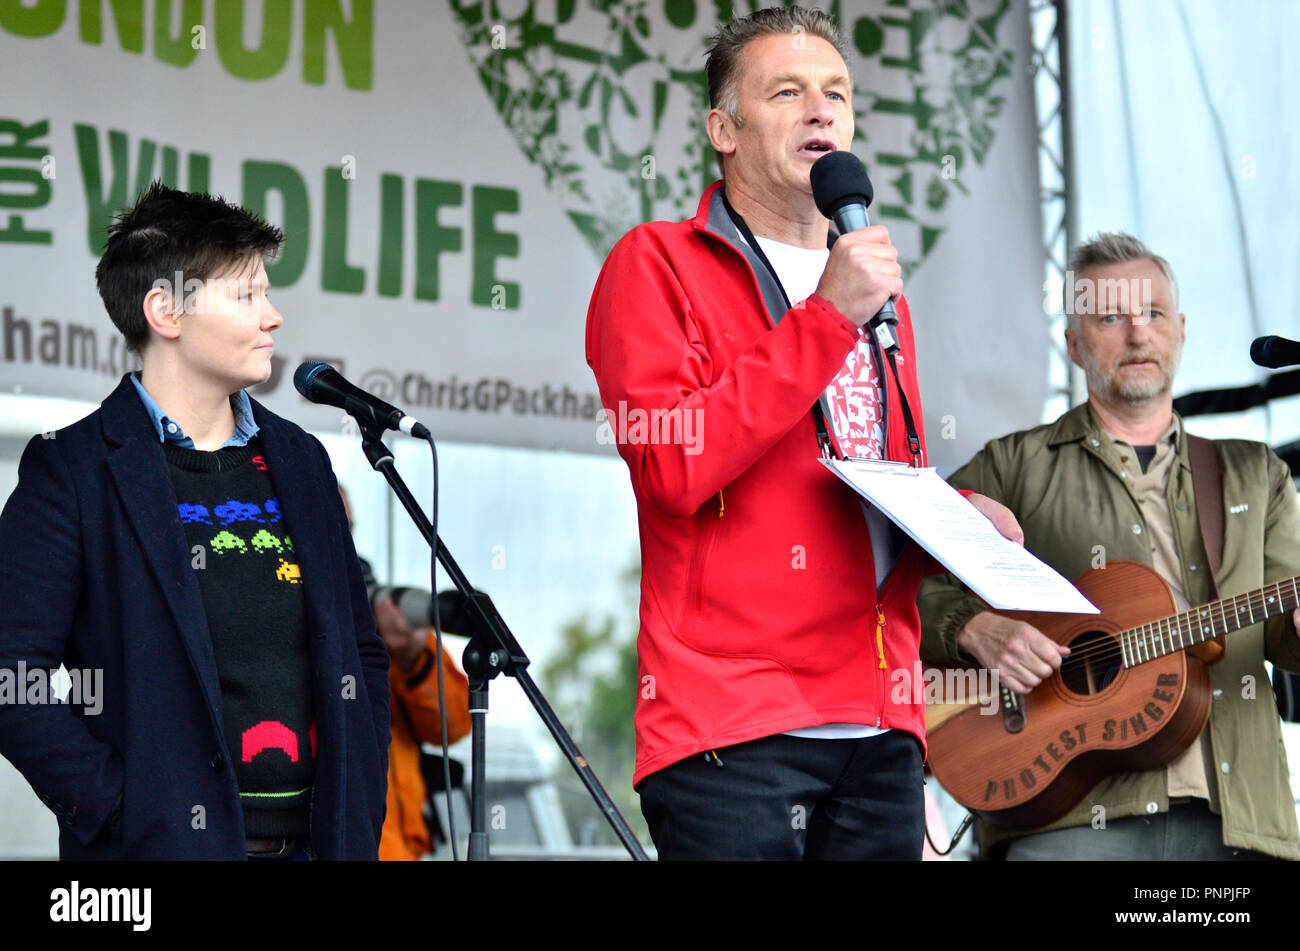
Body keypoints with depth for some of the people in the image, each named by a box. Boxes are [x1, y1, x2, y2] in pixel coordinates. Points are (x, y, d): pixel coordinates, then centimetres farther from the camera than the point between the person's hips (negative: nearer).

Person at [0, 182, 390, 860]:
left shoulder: (299, 460, 15)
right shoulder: (73, 469, -4)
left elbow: (362, 652, 19)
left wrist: (361, 806, 9)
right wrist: (117, 808, -16)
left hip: (314, 840, 5)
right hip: (161, 843, -5)